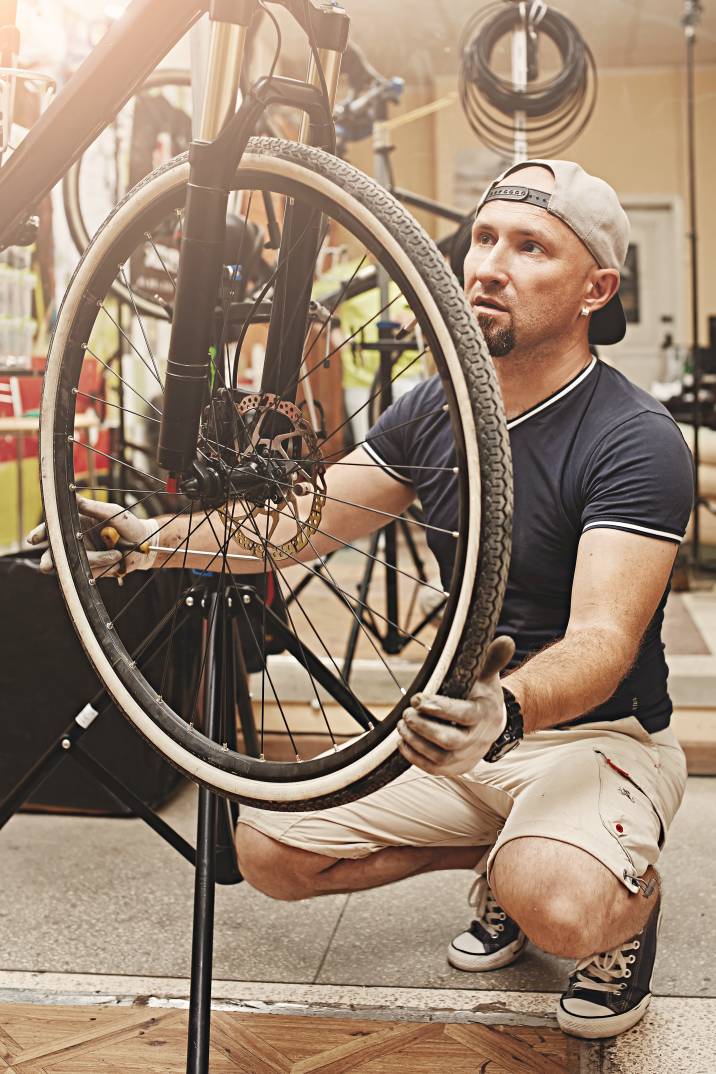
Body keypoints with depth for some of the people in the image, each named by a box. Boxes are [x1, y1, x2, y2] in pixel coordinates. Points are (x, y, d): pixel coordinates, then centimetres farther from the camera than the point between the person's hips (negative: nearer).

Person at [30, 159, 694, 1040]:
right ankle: (495, 858, 13)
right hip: (465, 727, 6)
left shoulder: (636, 440, -19)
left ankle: (630, 903, 2)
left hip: (599, 732, -6)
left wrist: (507, 710, -52)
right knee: (267, 848, -6)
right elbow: (308, 521, 7)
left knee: (560, 902, -36)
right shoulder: (433, 408, 1)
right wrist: (160, 539, -7)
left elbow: (602, 639, -30)